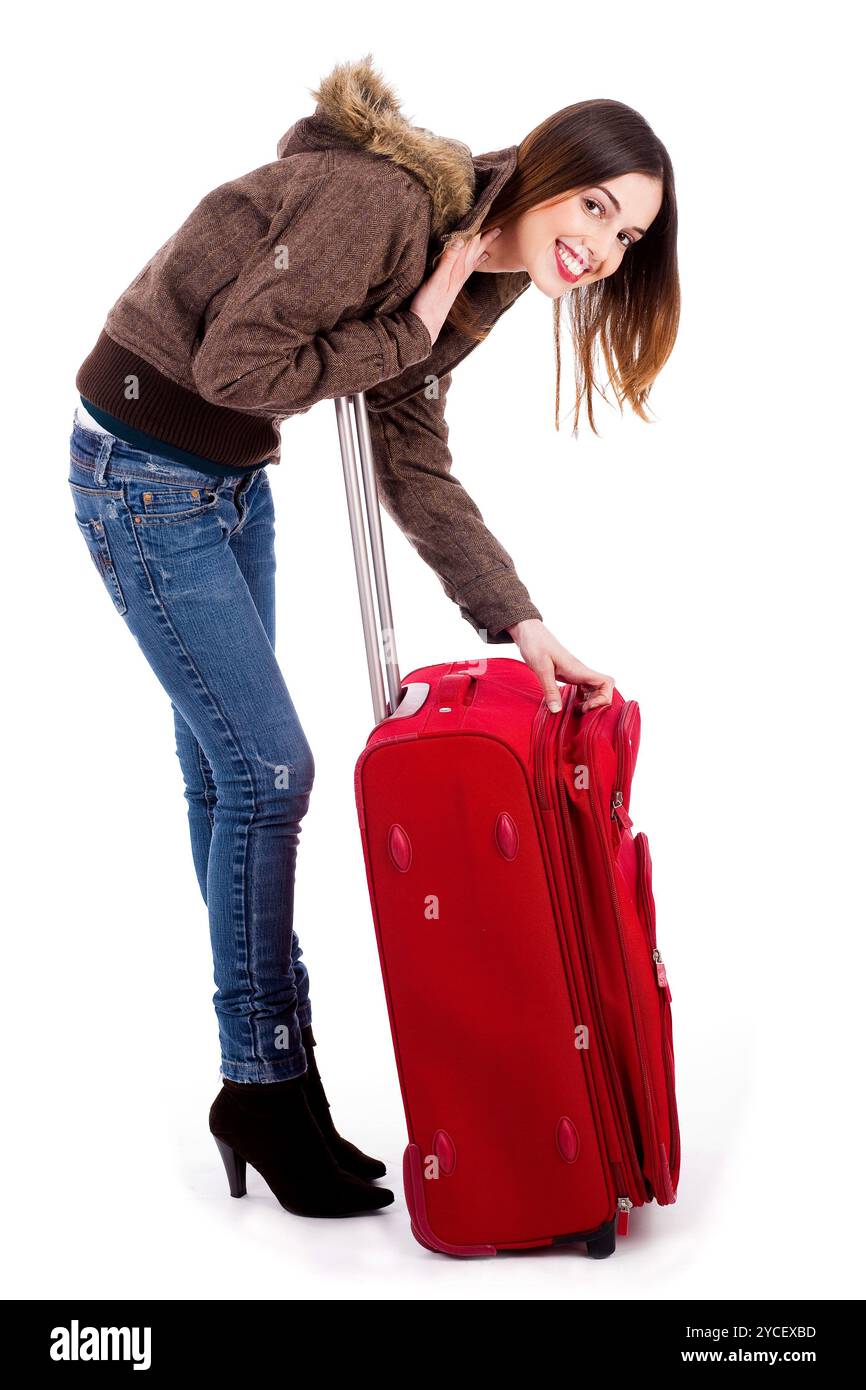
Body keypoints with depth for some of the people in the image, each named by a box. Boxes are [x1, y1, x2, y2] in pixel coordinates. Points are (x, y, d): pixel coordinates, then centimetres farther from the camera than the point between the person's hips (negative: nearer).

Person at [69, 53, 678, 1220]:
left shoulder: (475, 276, 3)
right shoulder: (380, 200, -25)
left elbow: (414, 464, 1)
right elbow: (235, 365, -27)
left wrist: (522, 624, -7)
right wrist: (403, 337, -19)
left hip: (233, 479, 9)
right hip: (145, 472, -9)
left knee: (224, 767, 14)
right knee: (267, 768, -8)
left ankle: (262, 1077, 27)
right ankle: (266, 1088, 11)